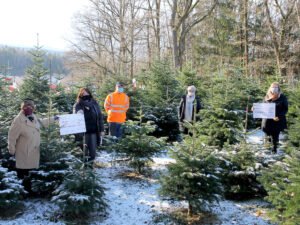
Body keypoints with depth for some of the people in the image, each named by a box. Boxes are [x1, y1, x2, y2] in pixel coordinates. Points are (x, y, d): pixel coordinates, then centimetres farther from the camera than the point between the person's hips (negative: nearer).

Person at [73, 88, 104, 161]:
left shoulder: (94, 104, 3)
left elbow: (100, 117, 6)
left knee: (92, 150, 5)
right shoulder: (77, 106, -3)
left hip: (93, 131, 2)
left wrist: (101, 129, 4)